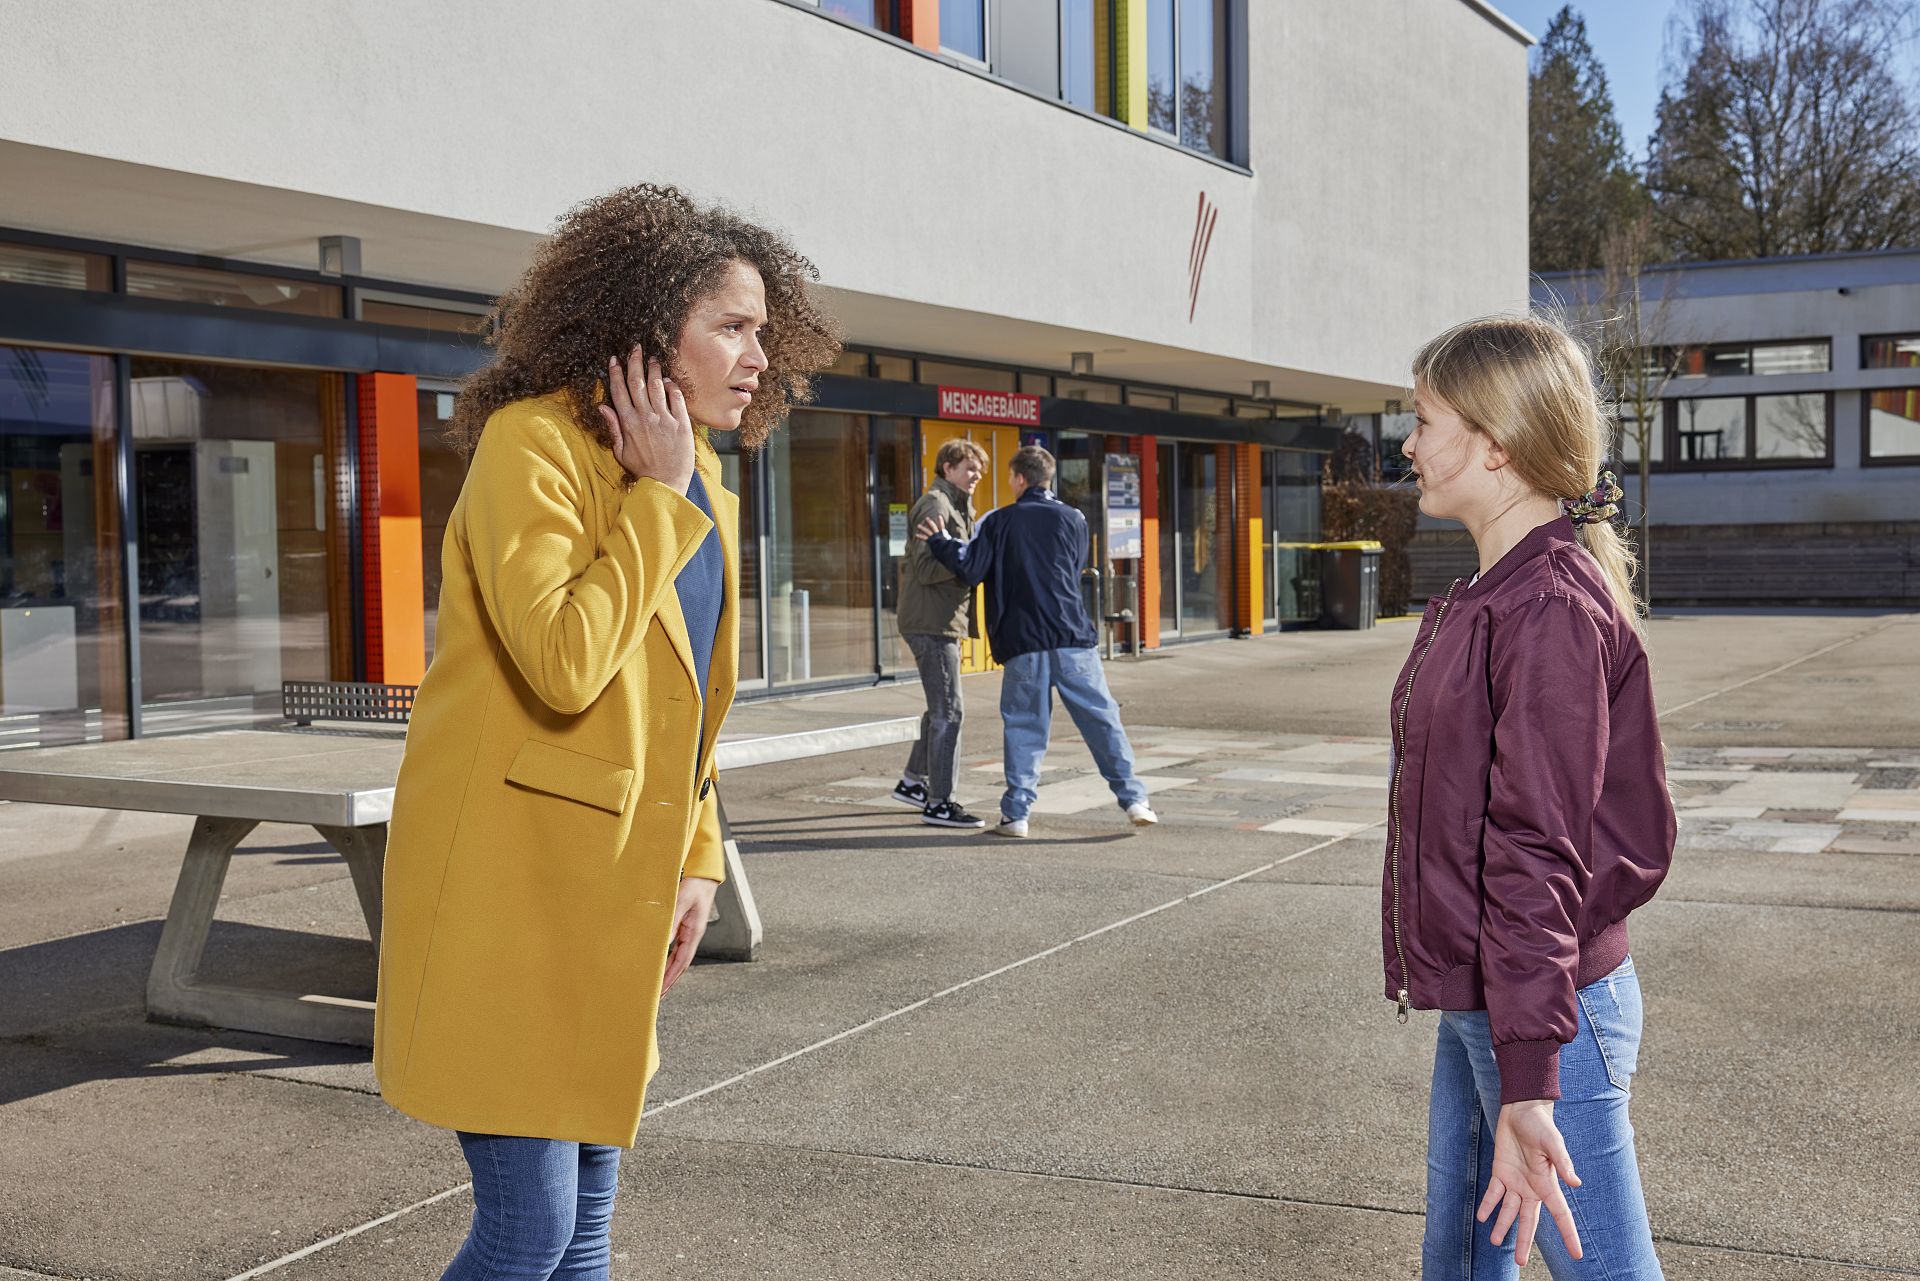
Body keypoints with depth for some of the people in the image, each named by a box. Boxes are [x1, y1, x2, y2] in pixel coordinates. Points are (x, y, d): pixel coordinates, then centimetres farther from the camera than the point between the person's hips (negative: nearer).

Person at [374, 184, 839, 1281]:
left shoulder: (703, 481, 12)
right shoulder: (532, 441, -14)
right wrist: (657, 494, -17)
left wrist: (697, 859, 12)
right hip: (512, 875, -8)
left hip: (614, 887, 8)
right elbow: (565, 664, -27)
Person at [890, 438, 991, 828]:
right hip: (932, 622, -11)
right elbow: (927, 568, -21)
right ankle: (938, 803, -5)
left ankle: (912, 781, 31)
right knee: (948, 711, -9)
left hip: (941, 622, 11)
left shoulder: (953, 506, 21)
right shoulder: (936, 505, -12)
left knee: (941, 708, 19)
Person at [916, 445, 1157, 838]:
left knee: (1022, 726, 7)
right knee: (1102, 718, 4)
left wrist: (940, 541, 13)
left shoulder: (997, 522, 3)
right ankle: (1133, 799, 2)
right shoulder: (1073, 520, 9)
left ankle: (1016, 813, 7)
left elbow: (970, 571, -2)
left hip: (1022, 643, -1)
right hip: (1073, 638, 1)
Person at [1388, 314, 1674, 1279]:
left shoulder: (1551, 608, -19)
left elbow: (1539, 854, -25)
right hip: (1473, 1001, 10)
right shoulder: (1486, 596, 12)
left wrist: (1527, 1086, -26)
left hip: (1545, 1010, -10)